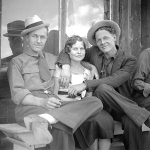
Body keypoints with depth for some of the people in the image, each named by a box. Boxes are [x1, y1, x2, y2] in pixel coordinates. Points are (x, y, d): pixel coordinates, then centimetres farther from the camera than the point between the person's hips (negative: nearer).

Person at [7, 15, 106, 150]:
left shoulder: (52, 59, 27)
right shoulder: (17, 62, 12)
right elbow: (18, 94, -1)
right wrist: (42, 102, -20)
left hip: (55, 105, 7)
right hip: (29, 107, -7)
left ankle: (42, 120, -41)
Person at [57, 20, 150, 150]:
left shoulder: (129, 60, -5)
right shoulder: (93, 52, 4)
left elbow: (114, 80, -20)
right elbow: (67, 51, 13)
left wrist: (86, 84, -30)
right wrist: (65, 65, -12)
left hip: (120, 104, -2)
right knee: (103, 87, -33)